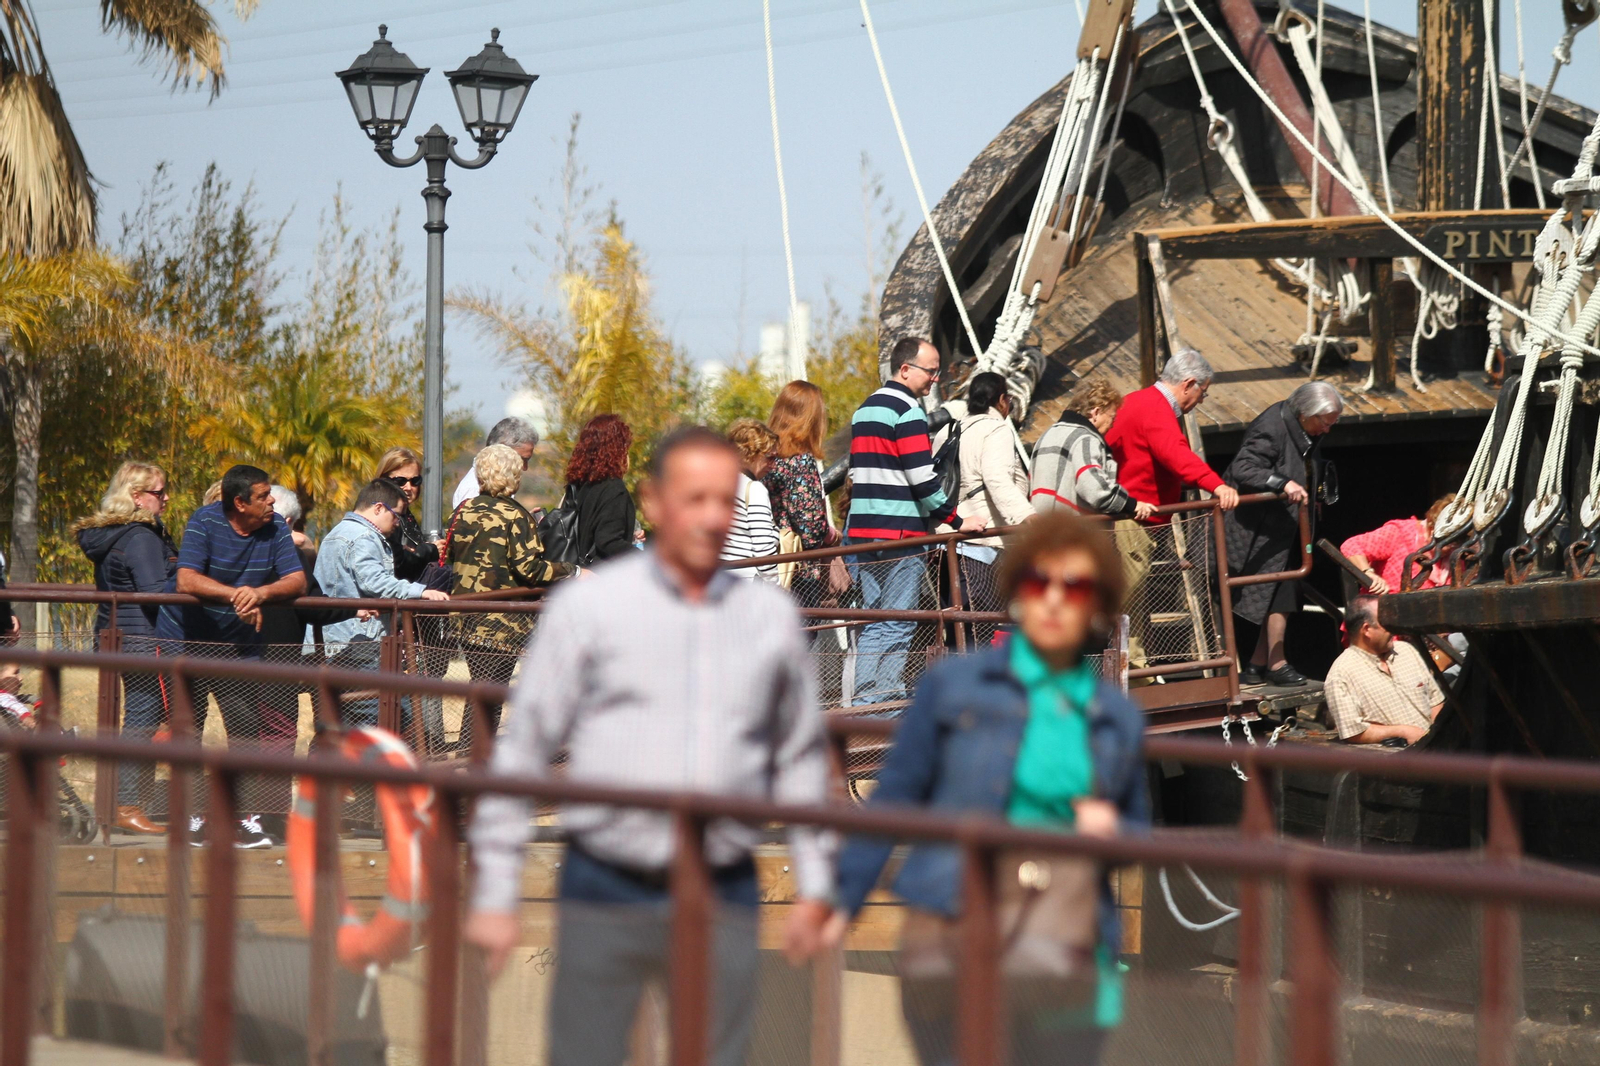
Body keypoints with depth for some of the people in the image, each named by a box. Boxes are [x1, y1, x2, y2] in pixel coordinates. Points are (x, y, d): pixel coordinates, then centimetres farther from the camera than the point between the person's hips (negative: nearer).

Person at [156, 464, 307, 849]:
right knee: (186, 730, 0)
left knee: (247, 727, -6)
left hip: (238, 644, 3)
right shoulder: (204, 522, -17)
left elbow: (297, 580, -13)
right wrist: (237, 595, -40)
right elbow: (186, 581, -28)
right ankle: (191, 816, 9)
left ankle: (247, 817, -2)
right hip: (186, 639, -3)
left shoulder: (275, 529, -6)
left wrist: (261, 593, -33)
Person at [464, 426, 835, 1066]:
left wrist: (814, 885, 17)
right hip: (606, 895, -2)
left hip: (722, 897, 2)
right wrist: (496, 895, -2)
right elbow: (522, 752, 2)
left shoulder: (771, 618, 9)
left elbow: (800, 757, 20)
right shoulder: (588, 607, 0)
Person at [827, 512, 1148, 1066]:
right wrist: (843, 901, 8)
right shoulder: (954, 685, 5)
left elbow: (1142, 833, 22)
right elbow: (894, 798, 9)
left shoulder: (1117, 719, 12)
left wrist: (1111, 830, -1)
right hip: (950, 937, -2)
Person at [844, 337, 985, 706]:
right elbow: (922, 478, -16)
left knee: (874, 622, 12)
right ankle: (887, 698, -9)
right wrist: (957, 521, -9)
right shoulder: (907, 411, -11)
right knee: (897, 623, -6)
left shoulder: (864, 410, 18)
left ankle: (864, 699, 9)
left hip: (863, 530, 9)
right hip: (900, 536, -9)